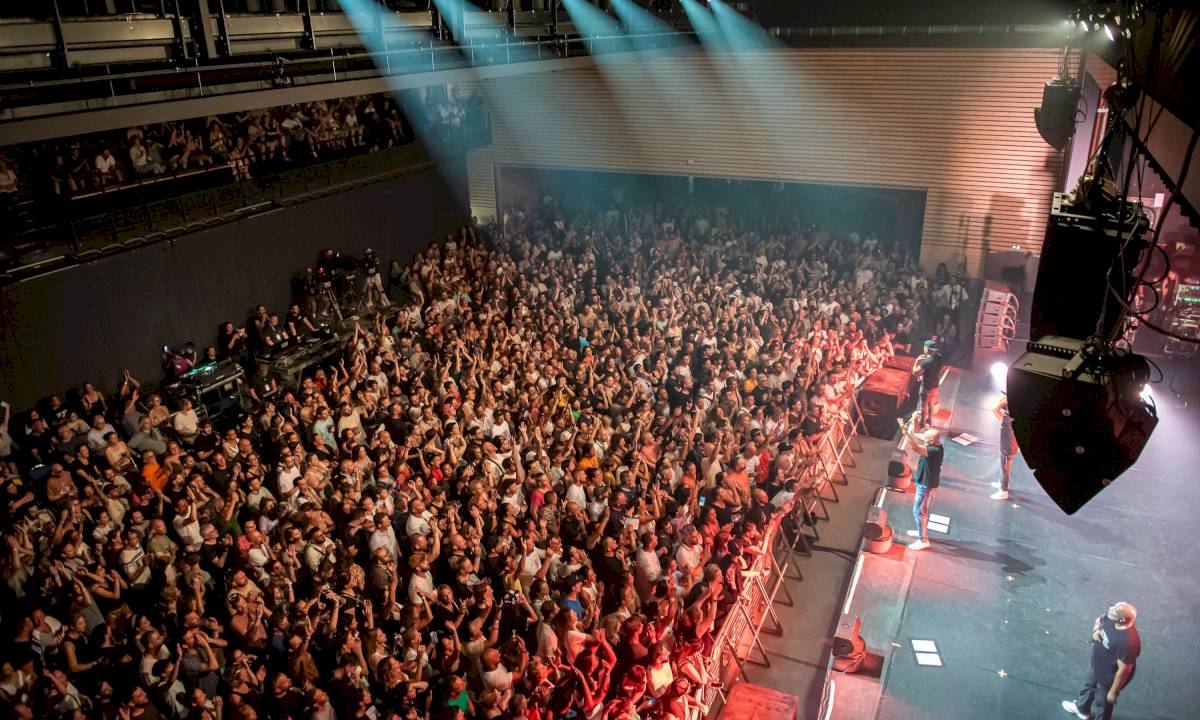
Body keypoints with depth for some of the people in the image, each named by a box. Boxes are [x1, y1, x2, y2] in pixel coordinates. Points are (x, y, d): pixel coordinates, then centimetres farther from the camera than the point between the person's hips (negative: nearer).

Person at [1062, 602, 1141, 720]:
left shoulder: (1128, 642, -42)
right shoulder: (1110, 617, -20)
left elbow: (1123, 671, -30)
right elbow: (1099, 620, 6)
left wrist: (1113, 692, -18)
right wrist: (1096, 630, -17)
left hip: (1109, 677, -8)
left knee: (1105, 704, 22)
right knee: (1089, 685, 35)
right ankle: (1081, 708, 63)